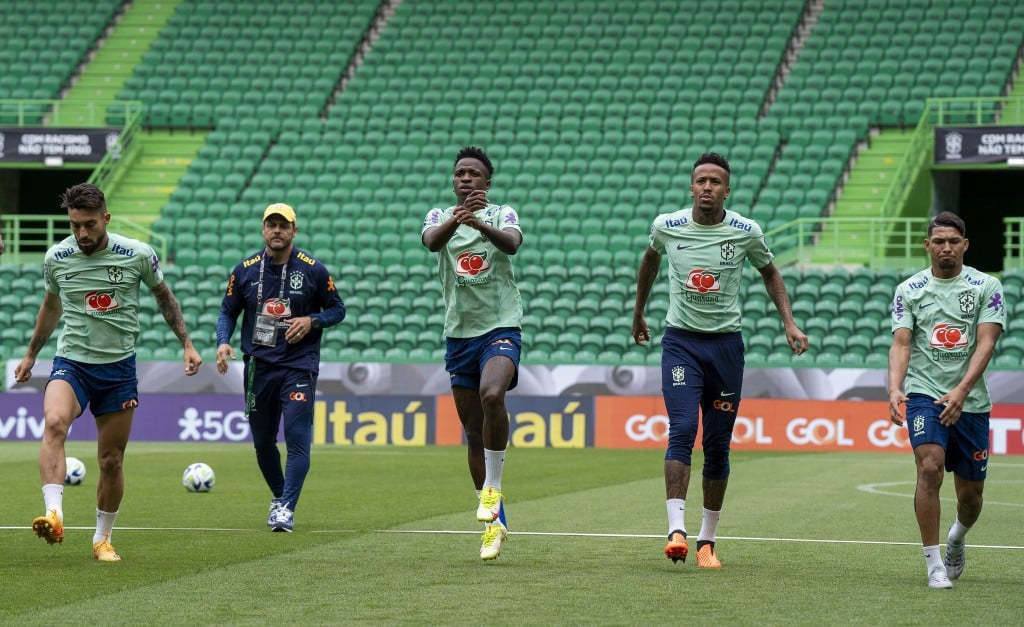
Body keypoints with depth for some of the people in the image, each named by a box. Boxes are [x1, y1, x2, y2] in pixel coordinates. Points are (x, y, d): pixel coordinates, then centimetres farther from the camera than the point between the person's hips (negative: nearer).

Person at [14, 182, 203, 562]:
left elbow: (163, 296, 11)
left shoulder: (138, 255, -7)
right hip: (71, 363, 0)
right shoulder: (56, 258, -3)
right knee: (54, 423, -31)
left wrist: (187, 344, 10)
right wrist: (31, 354, 26)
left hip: (119, 367, 0)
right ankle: (53, 516, -42)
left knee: (111, 461, 5)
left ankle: (103, 540, 25)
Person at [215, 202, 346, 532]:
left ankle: (286, 509, -15)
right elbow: (227, 311, 11)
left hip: (299, 366, -3)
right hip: (258, 366, 3)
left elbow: (337, 309, 7)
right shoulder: (245, 270, 3)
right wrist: (223, 342, -8)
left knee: (297, 437, -14)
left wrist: (312, 321, -12)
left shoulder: (313, 270, -1)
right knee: (262, 441, 10)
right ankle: (278, 497, 32)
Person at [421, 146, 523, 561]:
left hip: (501, 326, -3)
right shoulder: (440, 216, 7)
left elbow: (512, 243, -21)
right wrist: (456, 218, -40)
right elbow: (431, 241, -18)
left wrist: (479, 223, -42)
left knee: (491, 394, -31)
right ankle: (495, 522, 15)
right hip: (458, 334, 3)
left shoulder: (502, 214, 2)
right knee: (473, 432, 5)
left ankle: (493, 488, -17)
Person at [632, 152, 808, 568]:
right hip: (680, 342, -1)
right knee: (682, 431, -19)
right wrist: (638, 314, 29)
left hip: (726, 343, 1)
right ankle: (676, 530, -26)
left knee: (718, 445, 4)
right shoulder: (667, 226, -3)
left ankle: (707, 541, 13)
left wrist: (789, 322, 3)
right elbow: (650, 260, 20)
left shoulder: (747, 232, -4)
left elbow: (769, 273, 14)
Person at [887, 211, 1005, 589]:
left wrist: (961, 390, -24)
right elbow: (901, 344, -2)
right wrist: (895, 390, -21)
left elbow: (986, 342, -10)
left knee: (971, 493, 8)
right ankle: (934, 565, -17)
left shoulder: (987, 287, 1)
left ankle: (957, 537, 43)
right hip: (924, 395, -1)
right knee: (930, 469, -23)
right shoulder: (909, 290, 4)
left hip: (971, 401, 1)